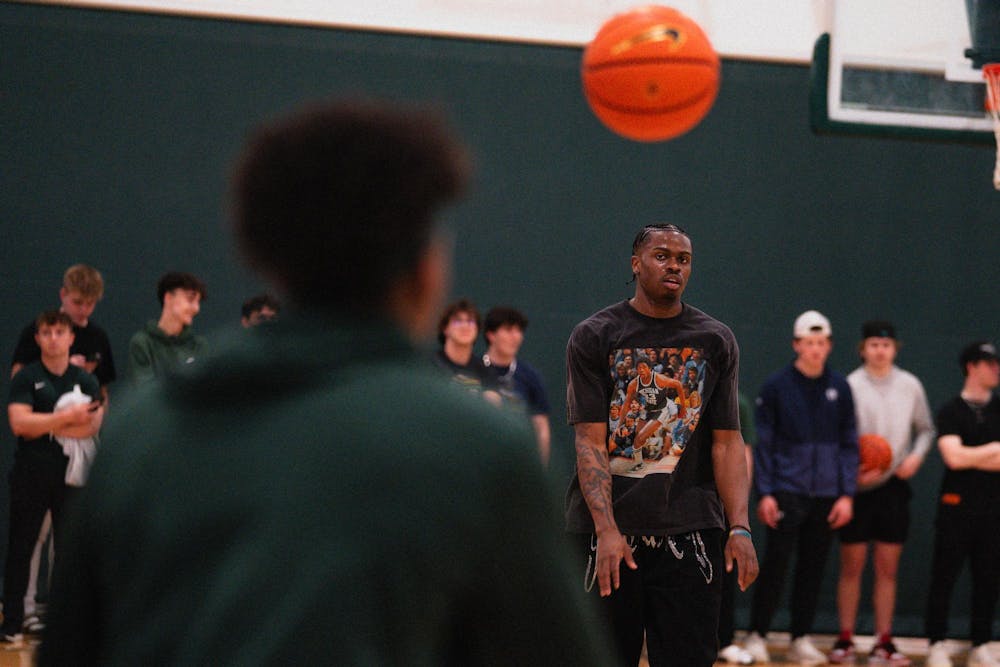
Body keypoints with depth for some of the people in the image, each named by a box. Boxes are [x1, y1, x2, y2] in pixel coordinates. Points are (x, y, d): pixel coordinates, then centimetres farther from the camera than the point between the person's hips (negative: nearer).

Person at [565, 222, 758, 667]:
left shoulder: (716, 341, 9)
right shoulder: (593, 337, 2)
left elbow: (726, 442, 6)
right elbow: (590, 442, -5)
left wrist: (739, 527, -7)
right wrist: (607, 530, -17)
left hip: (689, 531, 2)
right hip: (605, 530, -1)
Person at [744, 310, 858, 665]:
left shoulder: (839, 388, 7)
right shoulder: (776, 386, -1)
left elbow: (849, 444, 9)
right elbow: (762, 443, 0)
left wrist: (846, 494, 1)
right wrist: (764, 492, -7)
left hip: (826, 495, 3)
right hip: (786, 490, -3)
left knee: (813, 568, 6)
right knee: (775, 563, -7)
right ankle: (756, 636, 2)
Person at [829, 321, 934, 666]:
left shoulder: (910, 386, 5)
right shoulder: (850, 386, -5)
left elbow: (926, 429, 15)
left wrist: (916, 456, -3)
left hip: (893, 486, 3)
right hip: (857, 487, -2)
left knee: (887, 569, 5)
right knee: (852, 567, 3)